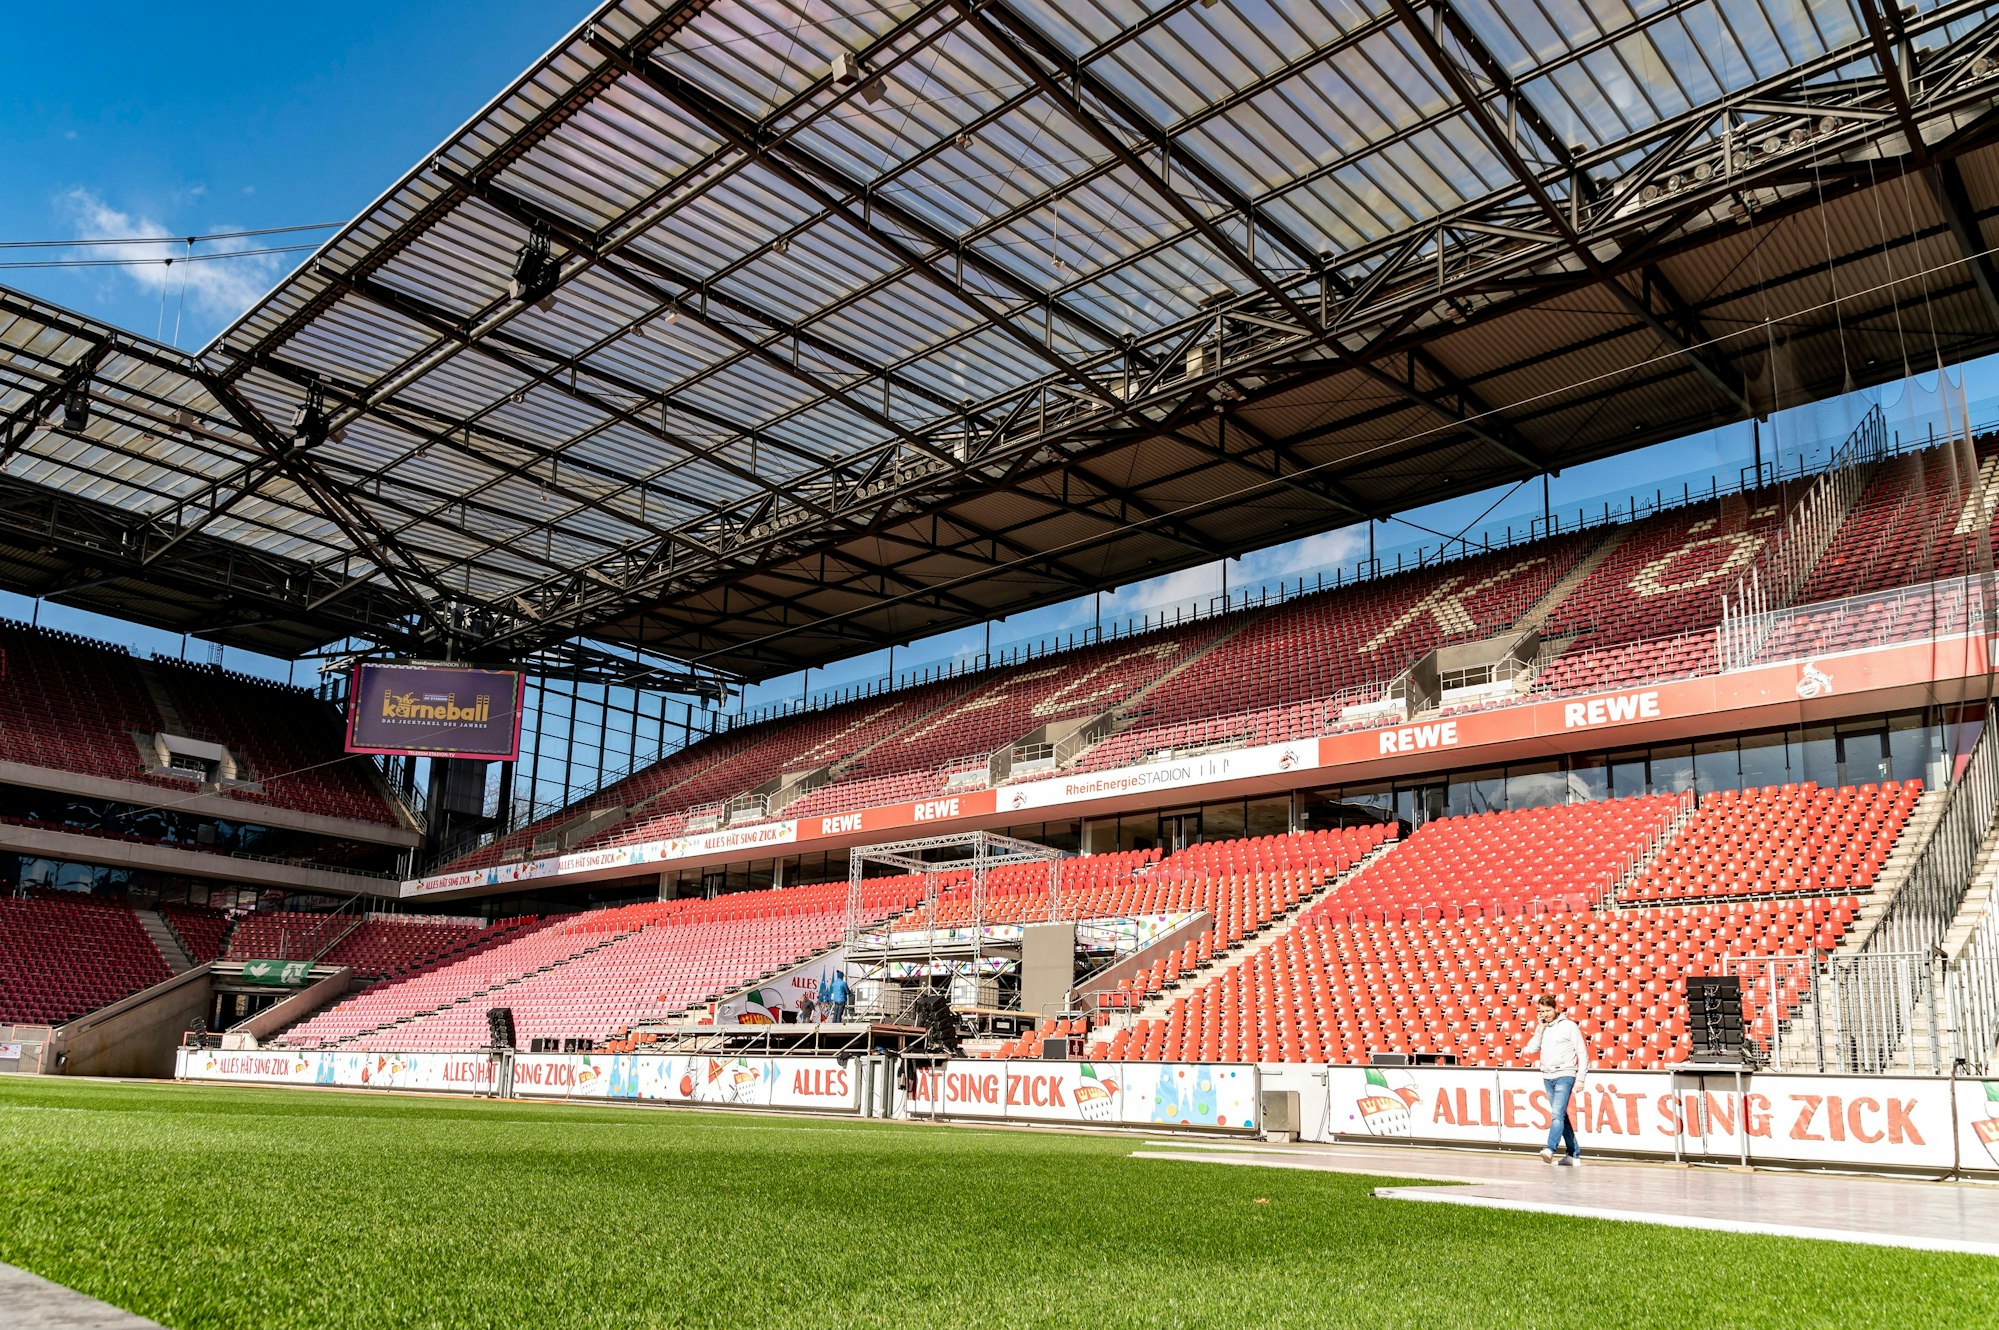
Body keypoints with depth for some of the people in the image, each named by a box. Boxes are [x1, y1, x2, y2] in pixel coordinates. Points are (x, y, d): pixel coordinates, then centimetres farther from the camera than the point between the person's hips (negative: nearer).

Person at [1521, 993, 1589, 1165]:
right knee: (1562, 1116, 10)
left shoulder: (1569, 1026, -3)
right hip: (1547, 1077, 7)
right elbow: (1532, 1049, 2)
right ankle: (1575, 1155, 17)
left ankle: (1550, 1149, -34)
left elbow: (1582, 1053, -3)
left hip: (1564, 1076, -7)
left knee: (1557, 1114, -20)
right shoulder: (1541, 1028, 13)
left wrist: (1580, 1079, -9)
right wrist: (1541, 1028, -3)